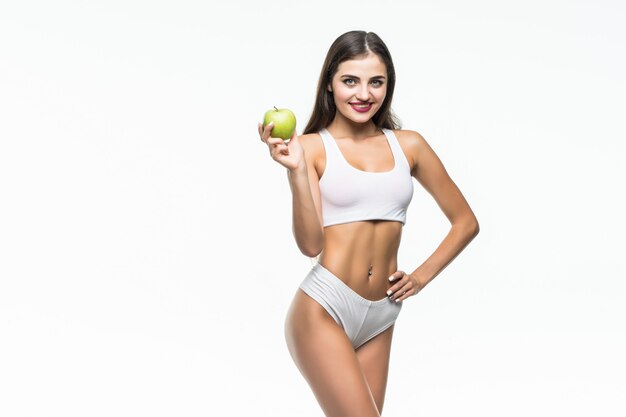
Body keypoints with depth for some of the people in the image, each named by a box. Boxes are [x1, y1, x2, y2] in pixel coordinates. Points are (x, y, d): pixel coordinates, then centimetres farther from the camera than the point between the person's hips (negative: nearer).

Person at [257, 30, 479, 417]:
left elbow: (466, 222, 15)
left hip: (380, 318, 5)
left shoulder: (409, 145, 8)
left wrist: (423, 275, 8)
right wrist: (296, 169, -20)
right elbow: (310, 243, -12)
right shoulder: (313, 147, -2)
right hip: (323, 311, -5)